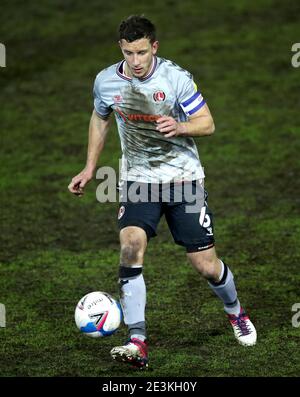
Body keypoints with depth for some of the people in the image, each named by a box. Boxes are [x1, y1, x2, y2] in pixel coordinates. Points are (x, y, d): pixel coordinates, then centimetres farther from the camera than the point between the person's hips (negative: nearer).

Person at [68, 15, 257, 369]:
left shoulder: (176, 78, -14)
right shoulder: (106, 82, -4)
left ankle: (235, 312, 34)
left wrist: (179, 127, -29)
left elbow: (207, 124, -8)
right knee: (131, 246, -24)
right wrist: (89, 169, 14)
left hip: (184, 179, -2)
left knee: (206, 265, 0)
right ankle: (137, 342, -24)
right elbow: (99, 120, 16)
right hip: (137, 179, 2)